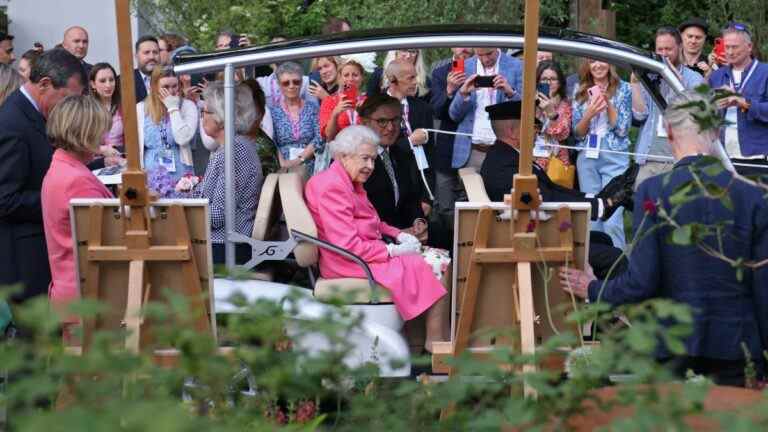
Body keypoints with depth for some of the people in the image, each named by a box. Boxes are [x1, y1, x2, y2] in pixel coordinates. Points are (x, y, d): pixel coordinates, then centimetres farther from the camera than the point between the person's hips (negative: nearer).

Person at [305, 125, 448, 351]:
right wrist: (392, 251, -17)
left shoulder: (350, 182, 16)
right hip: (349, 264, -10)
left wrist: (398, 235, 7)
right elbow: (348, 246, -23)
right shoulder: (332, 188, -17)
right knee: (420, 268, -21)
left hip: (366, 251, 10)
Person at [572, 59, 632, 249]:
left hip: (615, 158, -3)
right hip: (587, 158, 3)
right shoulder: (581, 92, 10)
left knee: (612, 220, -11)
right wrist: (589, 114, -10)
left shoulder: (623, 89, 2)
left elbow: (622, 129, -1)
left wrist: (608, 103, -13)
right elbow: (577, 133, 9)